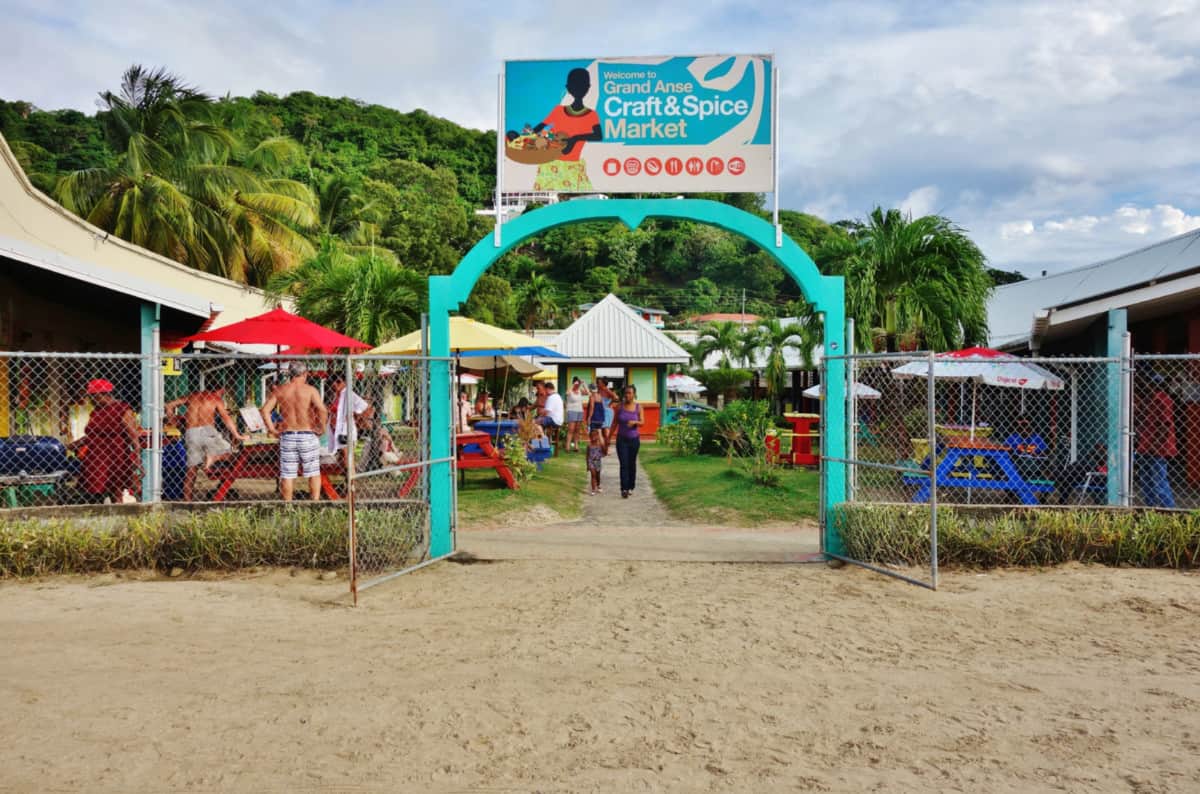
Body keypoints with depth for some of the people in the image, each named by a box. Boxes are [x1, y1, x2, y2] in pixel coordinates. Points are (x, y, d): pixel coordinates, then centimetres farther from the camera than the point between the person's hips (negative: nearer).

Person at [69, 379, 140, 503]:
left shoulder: (123, 410, -5)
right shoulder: (96, 412, 17)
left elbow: (133, 436, -12)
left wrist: (136, 457, -22)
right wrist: (68, 446, 21)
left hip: (117, 459, -7)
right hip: (96, 460, 7)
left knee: (116, 495, -6)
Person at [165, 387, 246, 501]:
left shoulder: (192, 396, 22)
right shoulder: (216, 398, 11)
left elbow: (169, 405, 18)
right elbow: (226, 418, 4)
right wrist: (236, 435, 8)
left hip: (190, 433, 4)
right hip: (206, 430, -4)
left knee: (191, 469, 8)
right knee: (227, 450, 14)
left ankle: (187, 499, 4)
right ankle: (212, 457, -17)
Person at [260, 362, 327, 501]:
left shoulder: (280, 390, 4)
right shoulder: (310, 390, -6)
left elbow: (265, 410, -1)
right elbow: (322, 410, -19)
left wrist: (272, 430, 3)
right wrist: (321, 428, -6)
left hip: (287, 436, 2)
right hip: (308, 436, -2)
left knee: (287, 474, 8)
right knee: (314, 473, 9)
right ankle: (315, 502, 6)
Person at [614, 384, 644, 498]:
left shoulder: (638, 407, -2)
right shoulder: (620, 406, -3)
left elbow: (642, 423, -3)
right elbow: (615, 422, 3)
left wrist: (635, 422, -26)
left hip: (634, 439, 1)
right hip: (622, 439, -1)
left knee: (632, 464, 12)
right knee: (624, 465, -9)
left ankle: (631, 487, 28)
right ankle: (624, 489, -13)